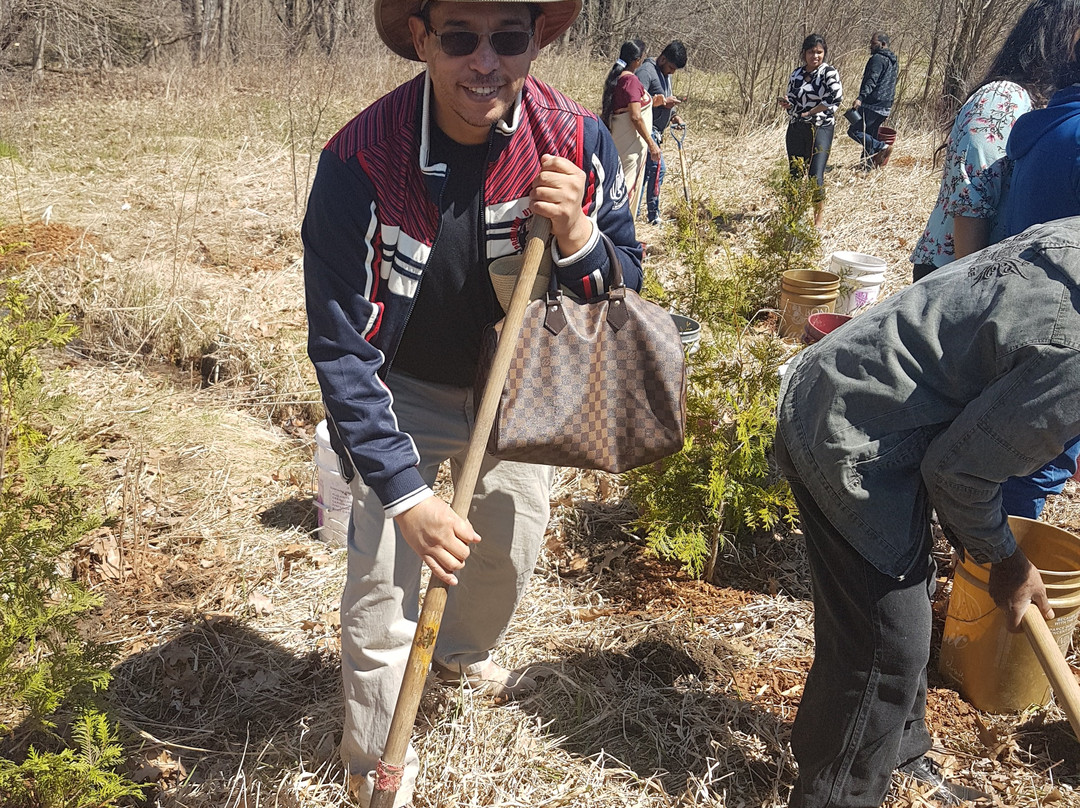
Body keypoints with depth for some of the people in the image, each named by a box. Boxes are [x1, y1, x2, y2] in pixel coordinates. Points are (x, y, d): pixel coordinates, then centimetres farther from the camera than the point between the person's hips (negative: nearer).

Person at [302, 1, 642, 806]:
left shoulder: (579, 142, -20)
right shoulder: (360, 159, -28)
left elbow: (627, 287, -9)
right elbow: (341, 348, -24)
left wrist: (575, 234, -32)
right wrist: (404, 492, -28)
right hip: (404, 394, -3)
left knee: (512, 547, 22)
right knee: (383, 596, -5)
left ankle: (463, 653, 57)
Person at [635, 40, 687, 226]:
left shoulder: (665, 74, 18)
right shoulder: (646, 71, -13)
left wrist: (673, 116, 8)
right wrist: (663, 102, -23)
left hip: (654, 131, 10)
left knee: (645, 170, 11)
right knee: (658, 168, -13)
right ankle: (652, 213, -7)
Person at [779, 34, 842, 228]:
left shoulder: (828, 72, -4)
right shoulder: (797, 74, 11)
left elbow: (836, 97, -18)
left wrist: (809, 112, -12)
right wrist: (787, 104, -7)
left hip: (821, 129, -5)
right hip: (796, 129, 5)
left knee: (816, 176, -10)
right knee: (796, 174, 7)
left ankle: (818, 220, 1)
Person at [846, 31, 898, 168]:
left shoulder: (878, 58, -10)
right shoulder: (893, 61, 21)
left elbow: (871, 80, -23)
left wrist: (860, 97, -33)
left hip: (872, 105, -10)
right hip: (886, 107, 10)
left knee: (854, 131, -9)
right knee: (870, 135, 13)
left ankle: (881, 147, -19)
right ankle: (868, 164, 12)